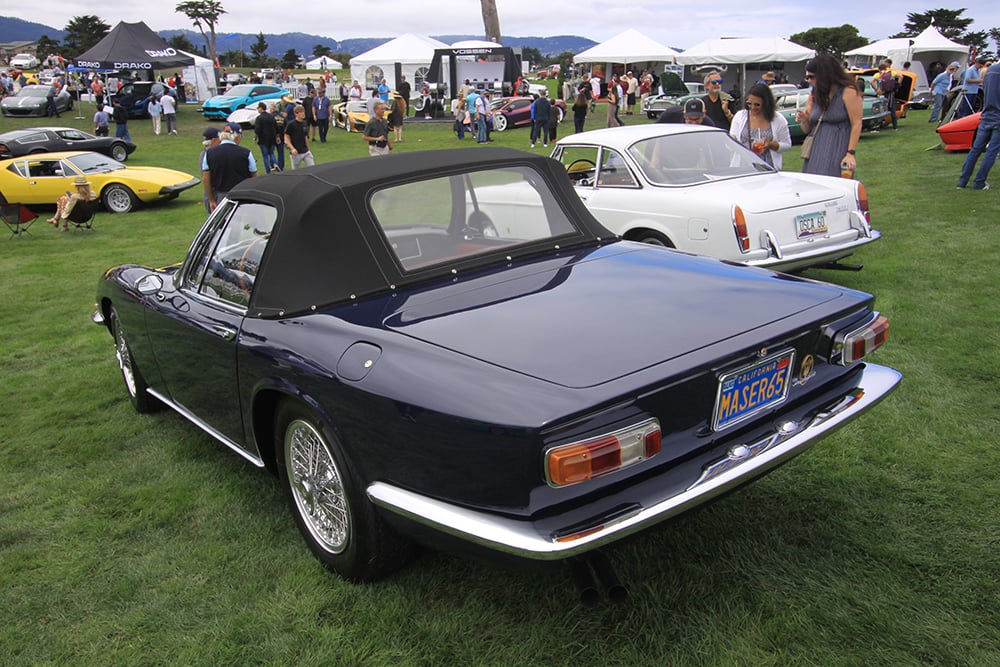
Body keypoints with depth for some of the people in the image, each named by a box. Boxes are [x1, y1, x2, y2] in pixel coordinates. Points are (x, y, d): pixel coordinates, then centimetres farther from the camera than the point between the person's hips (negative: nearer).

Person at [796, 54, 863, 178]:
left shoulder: (848, 91, -3)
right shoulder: (814, 95, 15)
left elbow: (856, 124, -8)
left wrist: (850, 153, -16)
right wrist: (804, 120, -5)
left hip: (838, 149, -6)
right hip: (815, 151, 6)